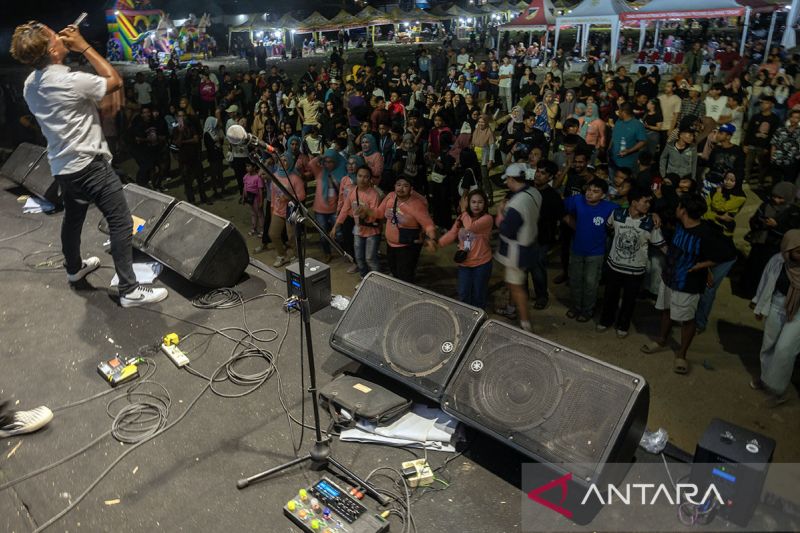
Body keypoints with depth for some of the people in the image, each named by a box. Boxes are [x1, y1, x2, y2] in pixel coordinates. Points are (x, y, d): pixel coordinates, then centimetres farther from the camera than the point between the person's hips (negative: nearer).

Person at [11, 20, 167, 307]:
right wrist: (83, 46, -6)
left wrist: (70, 49, 16)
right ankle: (129, 290, -6)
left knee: (73, 218, 26)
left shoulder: (30, 85, 5)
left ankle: (74, 268, 48)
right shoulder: (71, 81, -22)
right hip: (89, 163, -9)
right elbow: (115, 81, -8)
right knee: (121, 222, -6)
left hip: (62, 165, 9)